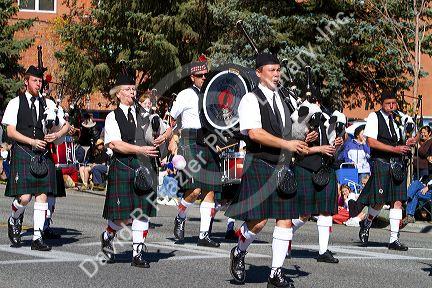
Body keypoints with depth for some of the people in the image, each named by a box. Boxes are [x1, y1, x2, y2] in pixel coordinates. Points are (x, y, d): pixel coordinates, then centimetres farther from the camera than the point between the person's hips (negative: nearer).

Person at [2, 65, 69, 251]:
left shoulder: (47, 104, 11)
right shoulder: (16, 103, 2)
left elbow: (66, 125, 13)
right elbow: (10, 132, -4)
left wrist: (57, 135, -8)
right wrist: (32, 141, -13)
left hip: (43, 154, 3)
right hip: (22, 153, -3)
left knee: (42, 195, -1)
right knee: (24, 197, -11)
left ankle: (37, 238, 6)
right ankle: (14, 221, 21)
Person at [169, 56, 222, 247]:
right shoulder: (185, 95, -1)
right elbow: (171, 119, 7)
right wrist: (171, 141, 5)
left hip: (209, 146, 6)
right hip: (190, 144, -6)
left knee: (210, 191, 2)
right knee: (195, 190, -16)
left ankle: (204, 235, 7)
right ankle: (180, 218, 13)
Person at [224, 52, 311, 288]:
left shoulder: (280, 99, 17)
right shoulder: (251, 100, -7)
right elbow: (254, 133, -19)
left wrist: (297, 145, 10)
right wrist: (286, 144, -20)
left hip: (281, 166, 7)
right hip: (259, 164, -7)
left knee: (285, 219, 1)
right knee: (258, 220, -11)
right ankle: (239, 253, 19)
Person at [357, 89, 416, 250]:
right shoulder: (374, 117, -2)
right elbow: (371, 142, -12)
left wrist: (407, 144, 1)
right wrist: (394, 149, -16)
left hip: (397, 164, 5)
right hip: (381, 163, -5)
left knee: (398, 201, 0)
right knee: (379, 201, -6)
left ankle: (394, 240, 2)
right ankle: (366, 224, 25)